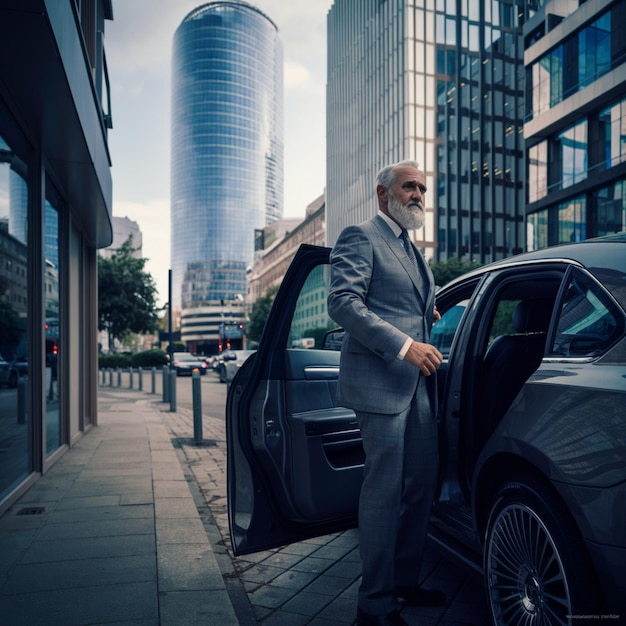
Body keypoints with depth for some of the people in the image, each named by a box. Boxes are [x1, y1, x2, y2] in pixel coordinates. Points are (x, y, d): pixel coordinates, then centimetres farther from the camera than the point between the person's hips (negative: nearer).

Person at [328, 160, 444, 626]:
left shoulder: (413, 251, 24)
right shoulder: (360, 237, -4)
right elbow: (342, 302, -17)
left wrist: (431, 316, 11)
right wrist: (404, 346, -22)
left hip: (419, 381, 9)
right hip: (381, 382, -9)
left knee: (423, 482, 13)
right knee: (385, 487, -5)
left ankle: (405, 581, 29)